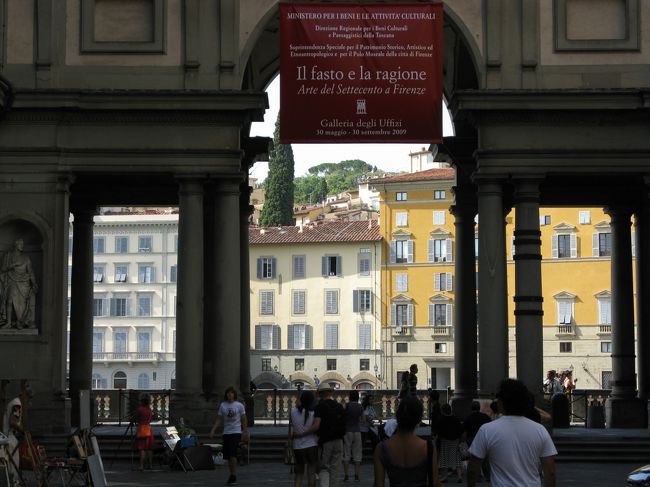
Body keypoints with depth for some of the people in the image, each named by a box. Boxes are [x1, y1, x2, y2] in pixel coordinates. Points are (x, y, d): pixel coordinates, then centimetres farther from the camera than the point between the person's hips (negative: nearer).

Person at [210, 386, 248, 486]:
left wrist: (245, 433, 0)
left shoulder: (239, 405, 1)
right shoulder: (222, 405, 8)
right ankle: (232, 476, 16)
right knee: (228, 456, 5)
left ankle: (233, 477, -10)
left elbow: (244, 420, 4)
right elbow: (218, 420, 9)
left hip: (236, 432, -4)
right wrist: (212, 431, -1)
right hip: (226, 433, 4)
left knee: (232, 455, -16)